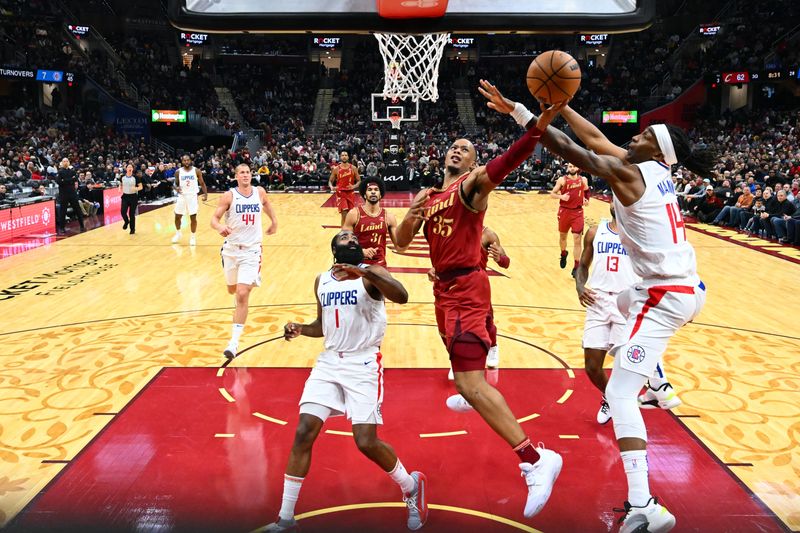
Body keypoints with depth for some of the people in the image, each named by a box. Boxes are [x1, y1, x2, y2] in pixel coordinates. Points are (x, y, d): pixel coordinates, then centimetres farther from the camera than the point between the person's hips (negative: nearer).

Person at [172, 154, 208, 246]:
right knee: (177, 216, 8)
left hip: (192, 196, -2)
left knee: (193, 217, 0)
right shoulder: (178, 172, -2)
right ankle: (178, 233, 31)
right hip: (182, 196, 2)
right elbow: (175, 184, 7)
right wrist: (176, 188, -16)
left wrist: (206, 194, -11)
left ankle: (193, 236, 14)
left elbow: (202, 183, 1)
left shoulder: (196, 171, -5)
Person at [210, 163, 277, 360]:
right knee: (233, 290, 19)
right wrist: (220, 227, -32)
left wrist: (274, 222, 27)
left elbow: (267, 204, 24)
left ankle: (234, 341, -12)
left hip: (251, 250, -1)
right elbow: (214, 218, -12)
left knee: (242, 295, -14)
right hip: (231, 248, 1)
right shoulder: (229, 196, -7)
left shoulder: (259, 192, 1)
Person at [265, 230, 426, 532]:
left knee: (366, 442, -10)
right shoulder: (321, 280, 11)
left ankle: (411, 487, 19)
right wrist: (299, 329, 2)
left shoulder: (371, 274, -6)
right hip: (329, 361, 5)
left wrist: (364, 270, -37)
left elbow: (402, 296, -27)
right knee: (304, 433, -5)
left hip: (364, 364, -5)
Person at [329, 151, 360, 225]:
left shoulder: (353, 168, 0)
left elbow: (359, 181, 4)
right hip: (341, 193, -2)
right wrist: (331, 187, -17)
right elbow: (330, 181, 5)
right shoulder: (336, 169, -2)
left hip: (350, 193, 2)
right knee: (344, 214, -13)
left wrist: (354, 186, -17)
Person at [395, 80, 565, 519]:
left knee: (470, 381, -20)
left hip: (466, 286, -8)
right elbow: (402, 242, 12)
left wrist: (543, 120, -44)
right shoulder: (428, 195, 17)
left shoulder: (473, 184, -6)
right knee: (461, 358, 31)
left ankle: (535, 459, -20)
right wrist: (411, 215, -11)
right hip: (445, 287, 8)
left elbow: (507, 162, -27)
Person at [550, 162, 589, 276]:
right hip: (564, 211, 0)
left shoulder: (583, 180, 0)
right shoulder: (562, 180, -7)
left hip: (578, 212, 0)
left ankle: (576, 267, -4)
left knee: (577, 239, -8)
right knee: (562, 236, 17)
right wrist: (561, 196, -23)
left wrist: (586, 199, 2)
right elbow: (552, 194, -4)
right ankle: (563, 254, 49)